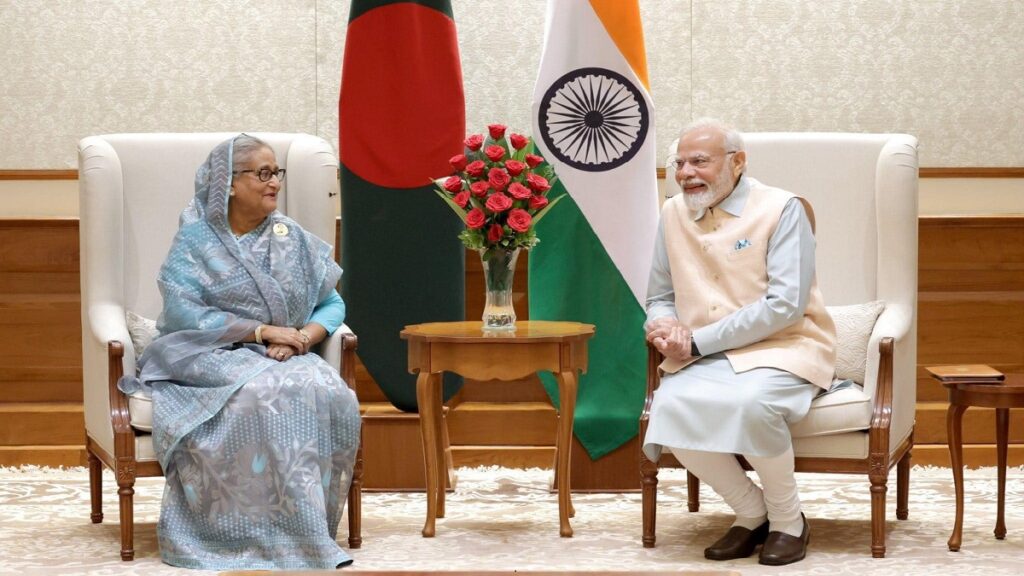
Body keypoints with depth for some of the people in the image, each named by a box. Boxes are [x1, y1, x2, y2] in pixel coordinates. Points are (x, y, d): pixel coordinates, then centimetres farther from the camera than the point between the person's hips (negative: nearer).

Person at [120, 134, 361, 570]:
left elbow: (332, 304, 11)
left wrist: (304, 336, -12)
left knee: (331, 395, -28)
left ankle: (314, 527, -20)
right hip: (210, 356, -4)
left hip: (284, 357, 4)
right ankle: (285, 535, -33)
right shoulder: (196, 239, 0)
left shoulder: (292, 238, 12)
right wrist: (261, 330, -19)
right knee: (263, 395, -36)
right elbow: (181, 311, -13)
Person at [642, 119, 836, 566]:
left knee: (751, 403, -37)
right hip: (702, 358, 5)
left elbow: (786, 304, -17)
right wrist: (664, 327, -7)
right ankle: (751, 513, -4)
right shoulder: (673, 214, 9)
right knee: (671, 407, -28)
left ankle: (788, 520, -9)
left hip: (782, 348, -5)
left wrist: (698, 340, -18)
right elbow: (659, 298, 19)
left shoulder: (782, 209, -7)